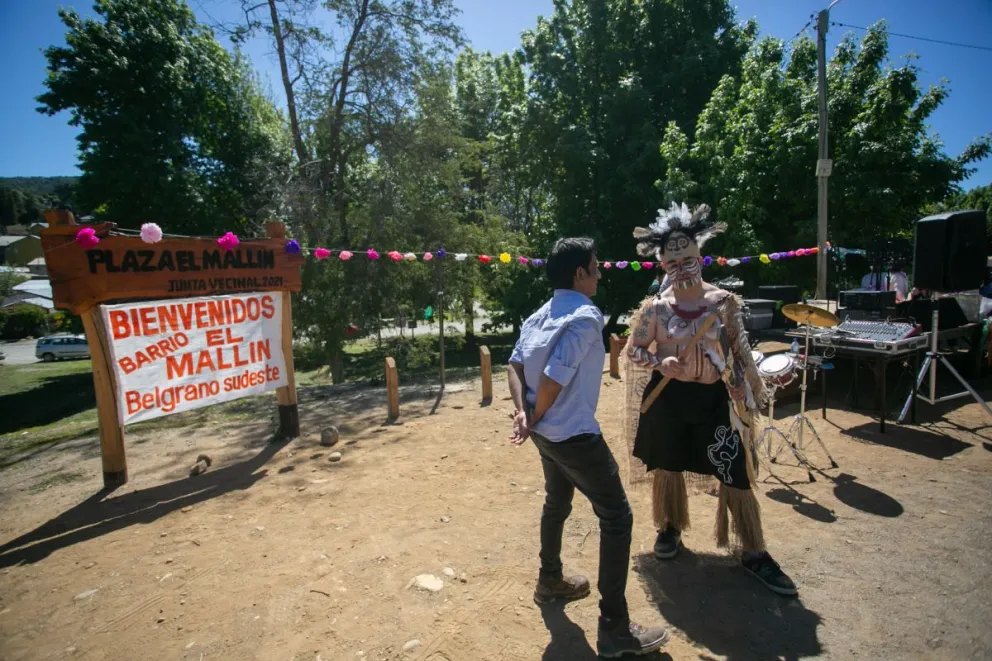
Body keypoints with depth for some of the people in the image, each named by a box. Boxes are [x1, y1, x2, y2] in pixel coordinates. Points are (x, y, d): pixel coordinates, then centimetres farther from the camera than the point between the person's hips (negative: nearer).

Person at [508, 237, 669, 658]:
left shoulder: (540, 315, 7)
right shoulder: (586, 316, -19)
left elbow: (516, 365, 1)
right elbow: (555, 379, -25)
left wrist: (524, 411, -9)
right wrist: (535, 419, -11)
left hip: (547, 432, 9)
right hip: (575, 435, -9)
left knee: (557, 503, 26)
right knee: (616, 517, 3)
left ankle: (550, 581, 46)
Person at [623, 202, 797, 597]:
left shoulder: (724, 302, -2)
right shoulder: (655, 308, -5)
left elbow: (740, 351, 5)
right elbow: (633, 351, -1)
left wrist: (754, 392, 5)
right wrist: (659, 362, -20)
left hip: (713, 397, 1)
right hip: (668, 398, 0)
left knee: (736, 473, 4)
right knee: (668, 467, 14)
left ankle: (753, 553, 22)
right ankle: (670, 529, 39)